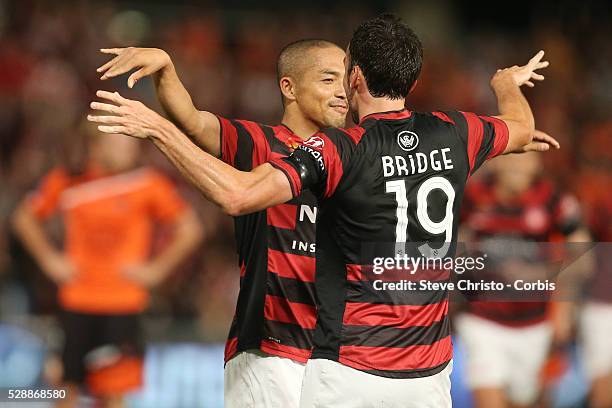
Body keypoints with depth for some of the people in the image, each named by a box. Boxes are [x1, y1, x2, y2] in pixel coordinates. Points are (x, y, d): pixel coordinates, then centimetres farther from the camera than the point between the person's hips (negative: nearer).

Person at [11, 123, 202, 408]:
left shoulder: (148, 184, -7)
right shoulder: (65, 182, -2)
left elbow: (189, 229, 0)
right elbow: (25, 218, 14)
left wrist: (157, 268, -4)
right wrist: (49, 259, 5)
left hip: (122, 306, -2)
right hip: (76, 301, 2)